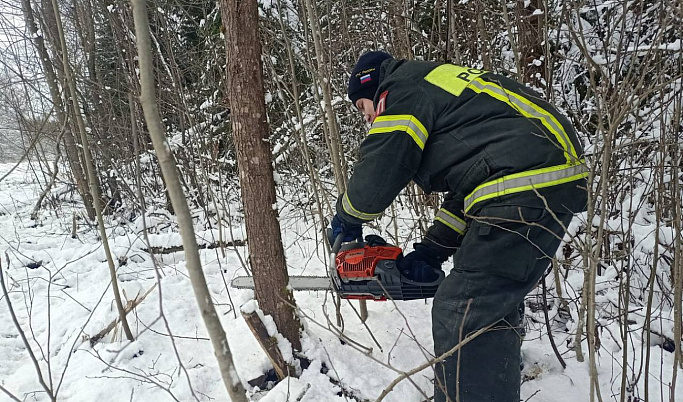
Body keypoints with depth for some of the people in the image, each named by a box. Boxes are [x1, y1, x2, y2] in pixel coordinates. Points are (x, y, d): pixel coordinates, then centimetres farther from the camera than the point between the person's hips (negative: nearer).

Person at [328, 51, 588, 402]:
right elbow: (464, 189, 27)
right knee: (489, 307, 21)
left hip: (524, 191, -11)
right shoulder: (441, 89, 29)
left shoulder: (404, 89, 2)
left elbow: (379, 172, -6)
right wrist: (430, 252, 24)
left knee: (460, 317, -8)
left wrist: (347, 216, 16)